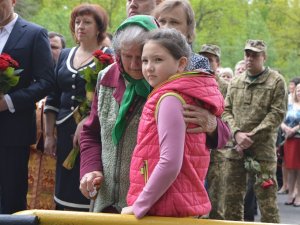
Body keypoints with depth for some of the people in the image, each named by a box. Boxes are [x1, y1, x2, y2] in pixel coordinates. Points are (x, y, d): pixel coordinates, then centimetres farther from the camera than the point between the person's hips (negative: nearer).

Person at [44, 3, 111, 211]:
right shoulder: (65, 56, 14)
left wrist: (85, 125, -19)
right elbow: (53, 98, 14)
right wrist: (49, 135, 9)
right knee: (65, 190, 6)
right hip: (65, 131, 5)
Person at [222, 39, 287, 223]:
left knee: (266, 198, -4)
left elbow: (277, 114, -7)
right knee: (233, 195, 10)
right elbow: (226, 110, 10)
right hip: (236, 148, 5)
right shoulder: (235, 82, 13)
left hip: (263, 149, -4)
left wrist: (252, 136, -12)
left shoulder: (276, 81, -1)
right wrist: (237, 133, -9)